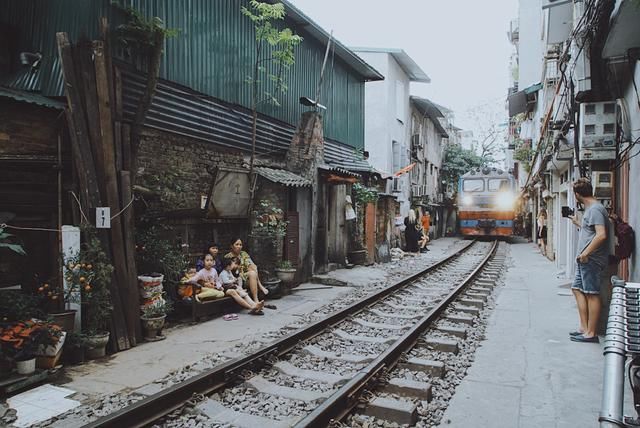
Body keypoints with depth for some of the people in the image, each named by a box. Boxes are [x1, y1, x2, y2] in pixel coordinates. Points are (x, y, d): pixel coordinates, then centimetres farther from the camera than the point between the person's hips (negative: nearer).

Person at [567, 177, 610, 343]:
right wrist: (577, 222, 37)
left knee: (592, 294, -4)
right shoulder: (590, 209, 16)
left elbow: (601, 235, -25)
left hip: (591, 260, -10)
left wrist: (585, 253, -23)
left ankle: (591, 333, 2)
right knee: (577, 289, 13)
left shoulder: (595, 209, -15)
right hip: (585, 260, 10)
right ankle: (584, 328, 19)